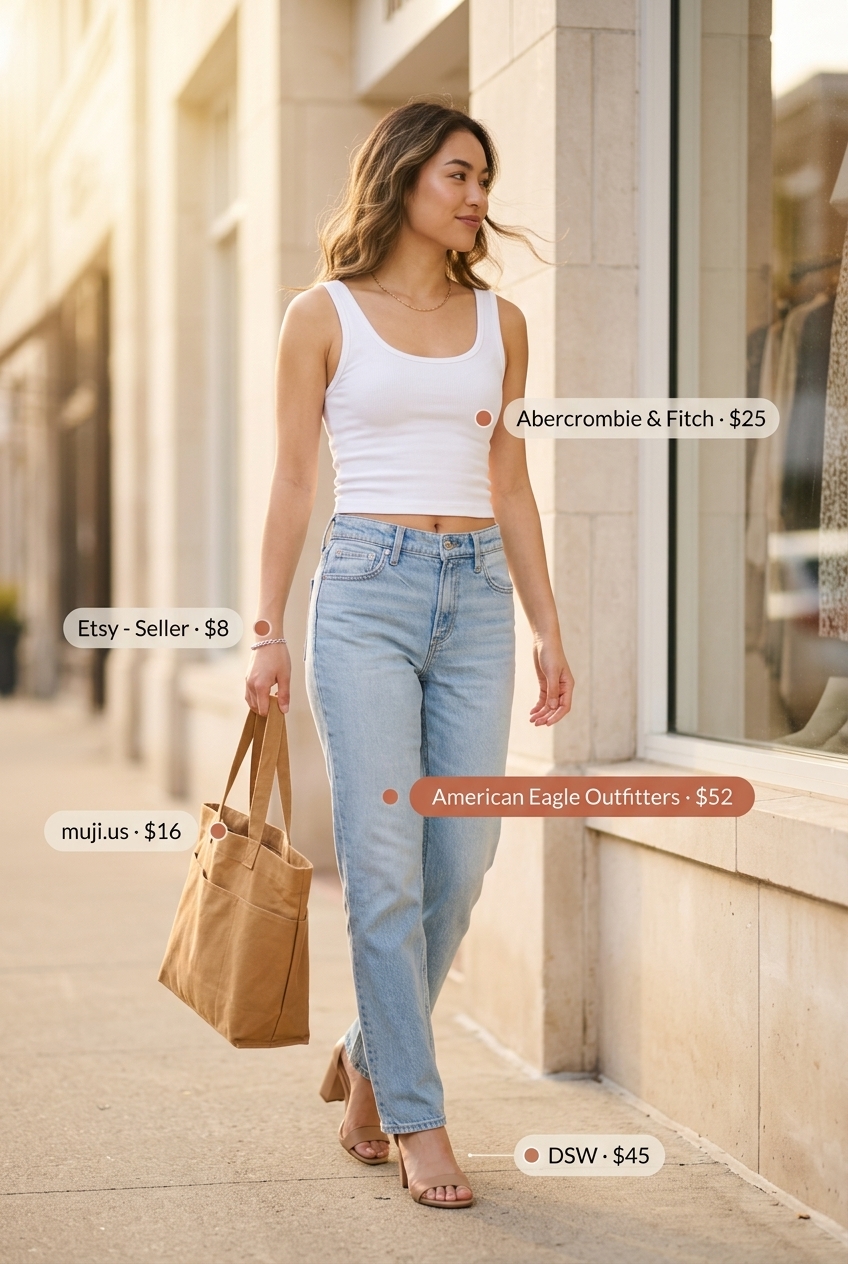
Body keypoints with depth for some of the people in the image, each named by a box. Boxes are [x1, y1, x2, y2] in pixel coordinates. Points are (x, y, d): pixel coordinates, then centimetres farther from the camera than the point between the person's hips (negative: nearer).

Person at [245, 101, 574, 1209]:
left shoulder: (499, 321, 13)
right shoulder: (324, 316, 3)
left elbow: (509, 485, 15)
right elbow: (294, 480, 3)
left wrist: (548, 625, 11)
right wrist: (269, 628, -2)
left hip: (477, 598, 4)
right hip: (369, 587, -4)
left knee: (461, 865, 3)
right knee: (386, 867, -6)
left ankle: (370, 1060, 25)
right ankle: (418, 1119, 3)